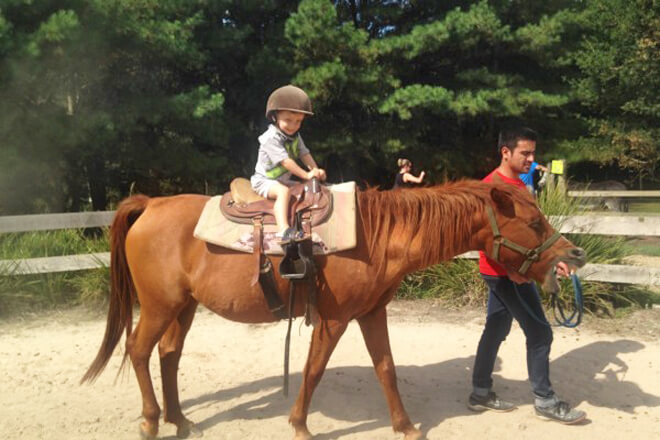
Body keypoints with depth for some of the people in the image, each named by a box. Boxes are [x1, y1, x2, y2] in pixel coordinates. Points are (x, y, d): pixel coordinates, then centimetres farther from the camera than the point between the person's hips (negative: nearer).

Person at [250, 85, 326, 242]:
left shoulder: (295, 137, 5)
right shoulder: (271, 138, -23)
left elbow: (304, 154, 0)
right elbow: (285, 161, -28)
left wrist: (315, 170, -19)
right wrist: (306, 175, -30)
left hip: (284, 179, 9)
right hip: (264, 180, -9)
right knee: (283, 191, -35)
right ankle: (283, 230, -49)